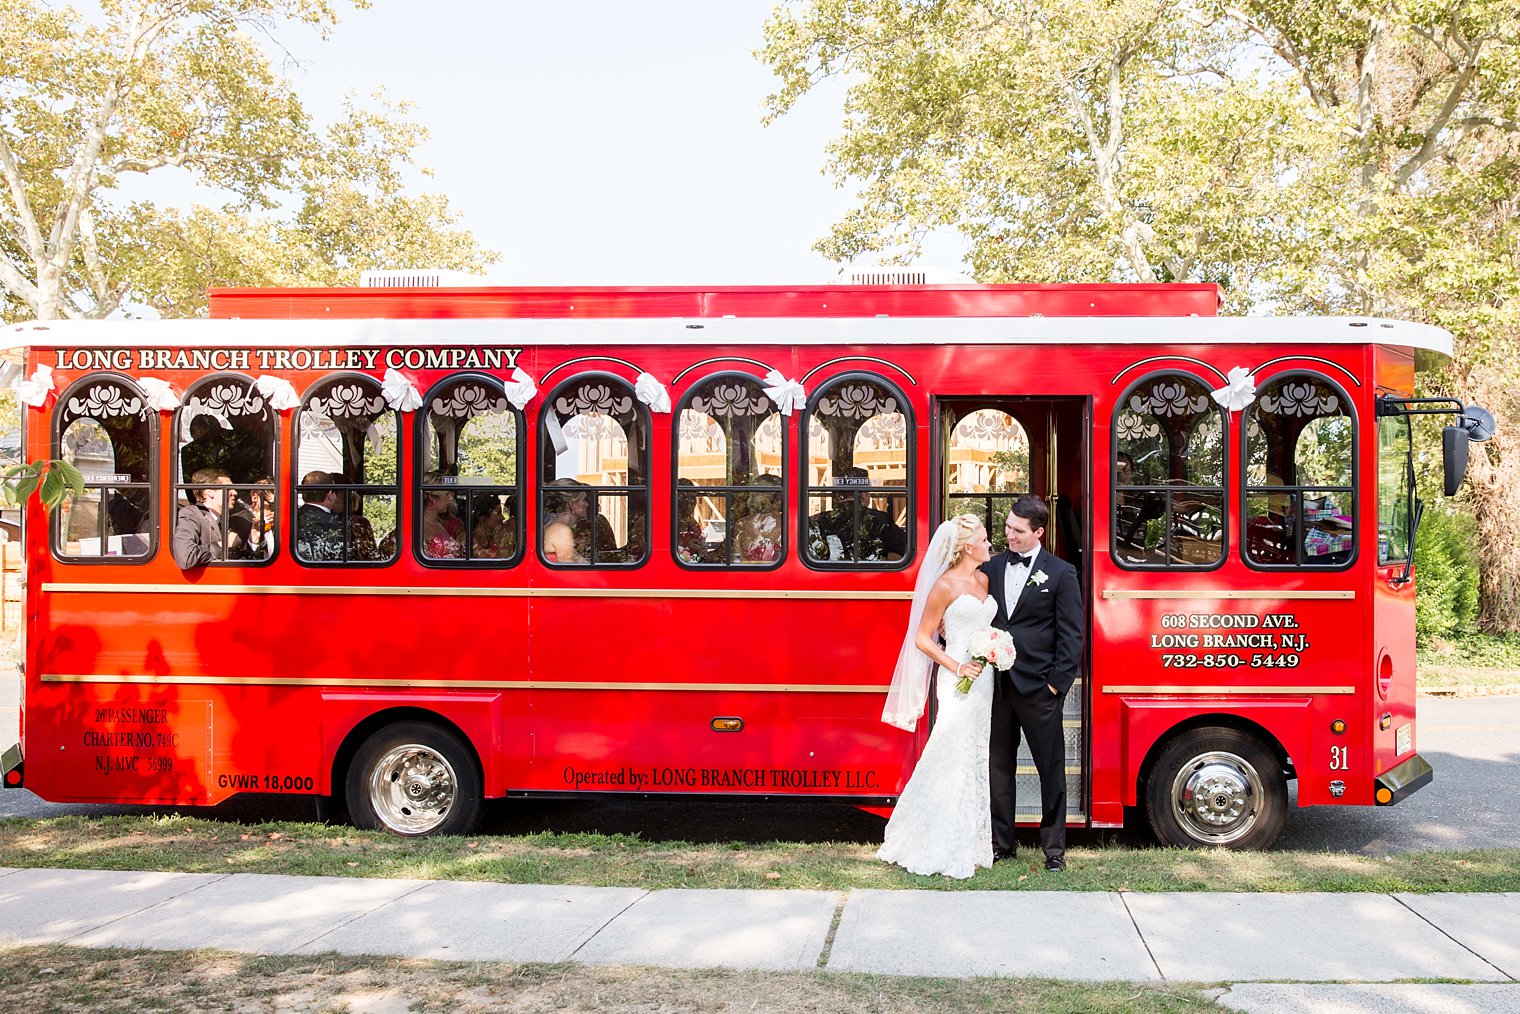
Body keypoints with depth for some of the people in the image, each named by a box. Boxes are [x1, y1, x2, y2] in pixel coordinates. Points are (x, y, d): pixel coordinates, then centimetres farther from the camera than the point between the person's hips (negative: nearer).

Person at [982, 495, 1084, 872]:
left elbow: (1071, 634, -4)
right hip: (997, 684, 4)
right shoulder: (991, 568, 8)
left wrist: (1057, 682, -9)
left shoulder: (1061, 573, -2)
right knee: (999, 768, 11)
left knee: (1051, 769, 6)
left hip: (1038, 686, -3)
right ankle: (1000, 842, 22)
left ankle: (1054, 847, 17)